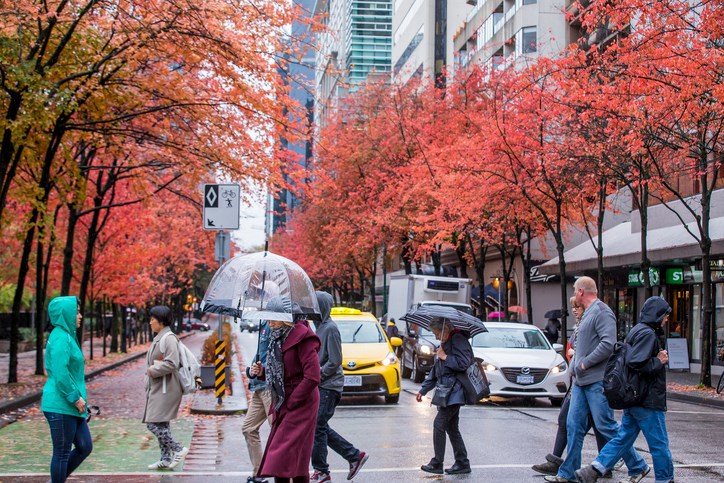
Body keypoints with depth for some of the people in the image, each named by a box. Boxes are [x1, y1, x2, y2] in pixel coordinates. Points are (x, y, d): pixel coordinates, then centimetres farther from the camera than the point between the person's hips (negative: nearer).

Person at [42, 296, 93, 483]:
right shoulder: (61, 338, -15)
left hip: (70, 406, 10)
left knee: (85, 447, 12)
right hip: (61, 406, -9)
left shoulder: (67, 335, 15)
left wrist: (78, 398, 17)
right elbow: (60, 374, -22)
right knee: (62, 453, 1)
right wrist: (75, 398, -16)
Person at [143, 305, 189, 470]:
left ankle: (178, 449, -1)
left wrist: (152, 370, -13)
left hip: (165, 390, -10)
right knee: (160, 424, 12)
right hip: (157, 388, 10)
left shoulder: (169, 338, -14)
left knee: (153, 423, -11)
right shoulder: (159, 338, 15)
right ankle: (166, 459, 18)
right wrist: (151, 369, 4)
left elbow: (171, 364, -22)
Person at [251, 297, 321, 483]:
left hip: (300, 404, -8)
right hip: (283, 405, 8)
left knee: (282, 455, -12)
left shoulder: (301, 337, -14)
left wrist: (291, 402, -16)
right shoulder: (278, 337, 12)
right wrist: (262, 372, 3)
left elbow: (312, 377, -19)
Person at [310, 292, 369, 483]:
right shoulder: (319, 326, 13)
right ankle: (355, 455, 19)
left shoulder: (330, 328, -13)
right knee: (321, 427, 11)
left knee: (317, 427, -6)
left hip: (328, 386, -9)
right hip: (319, 386, 9)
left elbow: (334, 362, -17)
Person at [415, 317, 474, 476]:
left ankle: (437, 464, -4)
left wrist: (445, 357, -13)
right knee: (452, 428, 10)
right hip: (447, 392, 10)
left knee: (439, 424, -10)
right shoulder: (444, 344, 20)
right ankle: (462, 463, 16)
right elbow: (435, 371, 25)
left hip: (454, 392, -10)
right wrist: (423, 390, 23)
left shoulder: (458, 340, -10)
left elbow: (463, 363, -22)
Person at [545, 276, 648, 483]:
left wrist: (584, 363, -17)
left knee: (606, 426, -4)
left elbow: (608, 344, -24)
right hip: (581, 381, 9)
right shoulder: (588, 313, 18)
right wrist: (575, 369, 15)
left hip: (597, 381, -9)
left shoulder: (602, 312, -13)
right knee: (574, 425, 8)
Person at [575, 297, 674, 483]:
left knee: (624, 438, 10)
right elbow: (636, 363, -27)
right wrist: (659, 362, -13)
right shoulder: (647, 333, -16)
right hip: (648, 400, -10)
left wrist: (658, 358, 10)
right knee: (659, 444, 3)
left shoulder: (637, 330, 16)